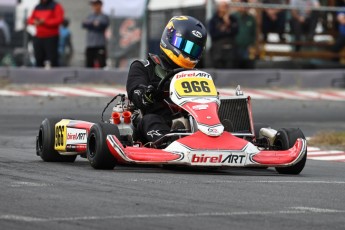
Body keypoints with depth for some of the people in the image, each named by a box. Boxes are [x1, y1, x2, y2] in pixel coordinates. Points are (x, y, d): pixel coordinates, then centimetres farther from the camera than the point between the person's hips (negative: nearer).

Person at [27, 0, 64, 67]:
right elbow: (30, 19, 18)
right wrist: (34, 21, -7)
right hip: (38, 38, 5)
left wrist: (44, 22, -19)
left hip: (51, 38, -5)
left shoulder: (55, 6, -1)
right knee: (39, 60, 2)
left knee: (52, 61, -12)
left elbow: (59, 20, -13)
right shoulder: (37, 7, 16)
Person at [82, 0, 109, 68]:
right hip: (90, 45, 4)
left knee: (101, 64, -12)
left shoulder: (104, 17, 6)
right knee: (89, 64, 3)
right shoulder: (89, 17, 18)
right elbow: (84, 25, 1)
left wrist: (90, 25, -7)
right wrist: (94, 24, -10)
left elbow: (102, 27, -10)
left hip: (100, 45, -4)